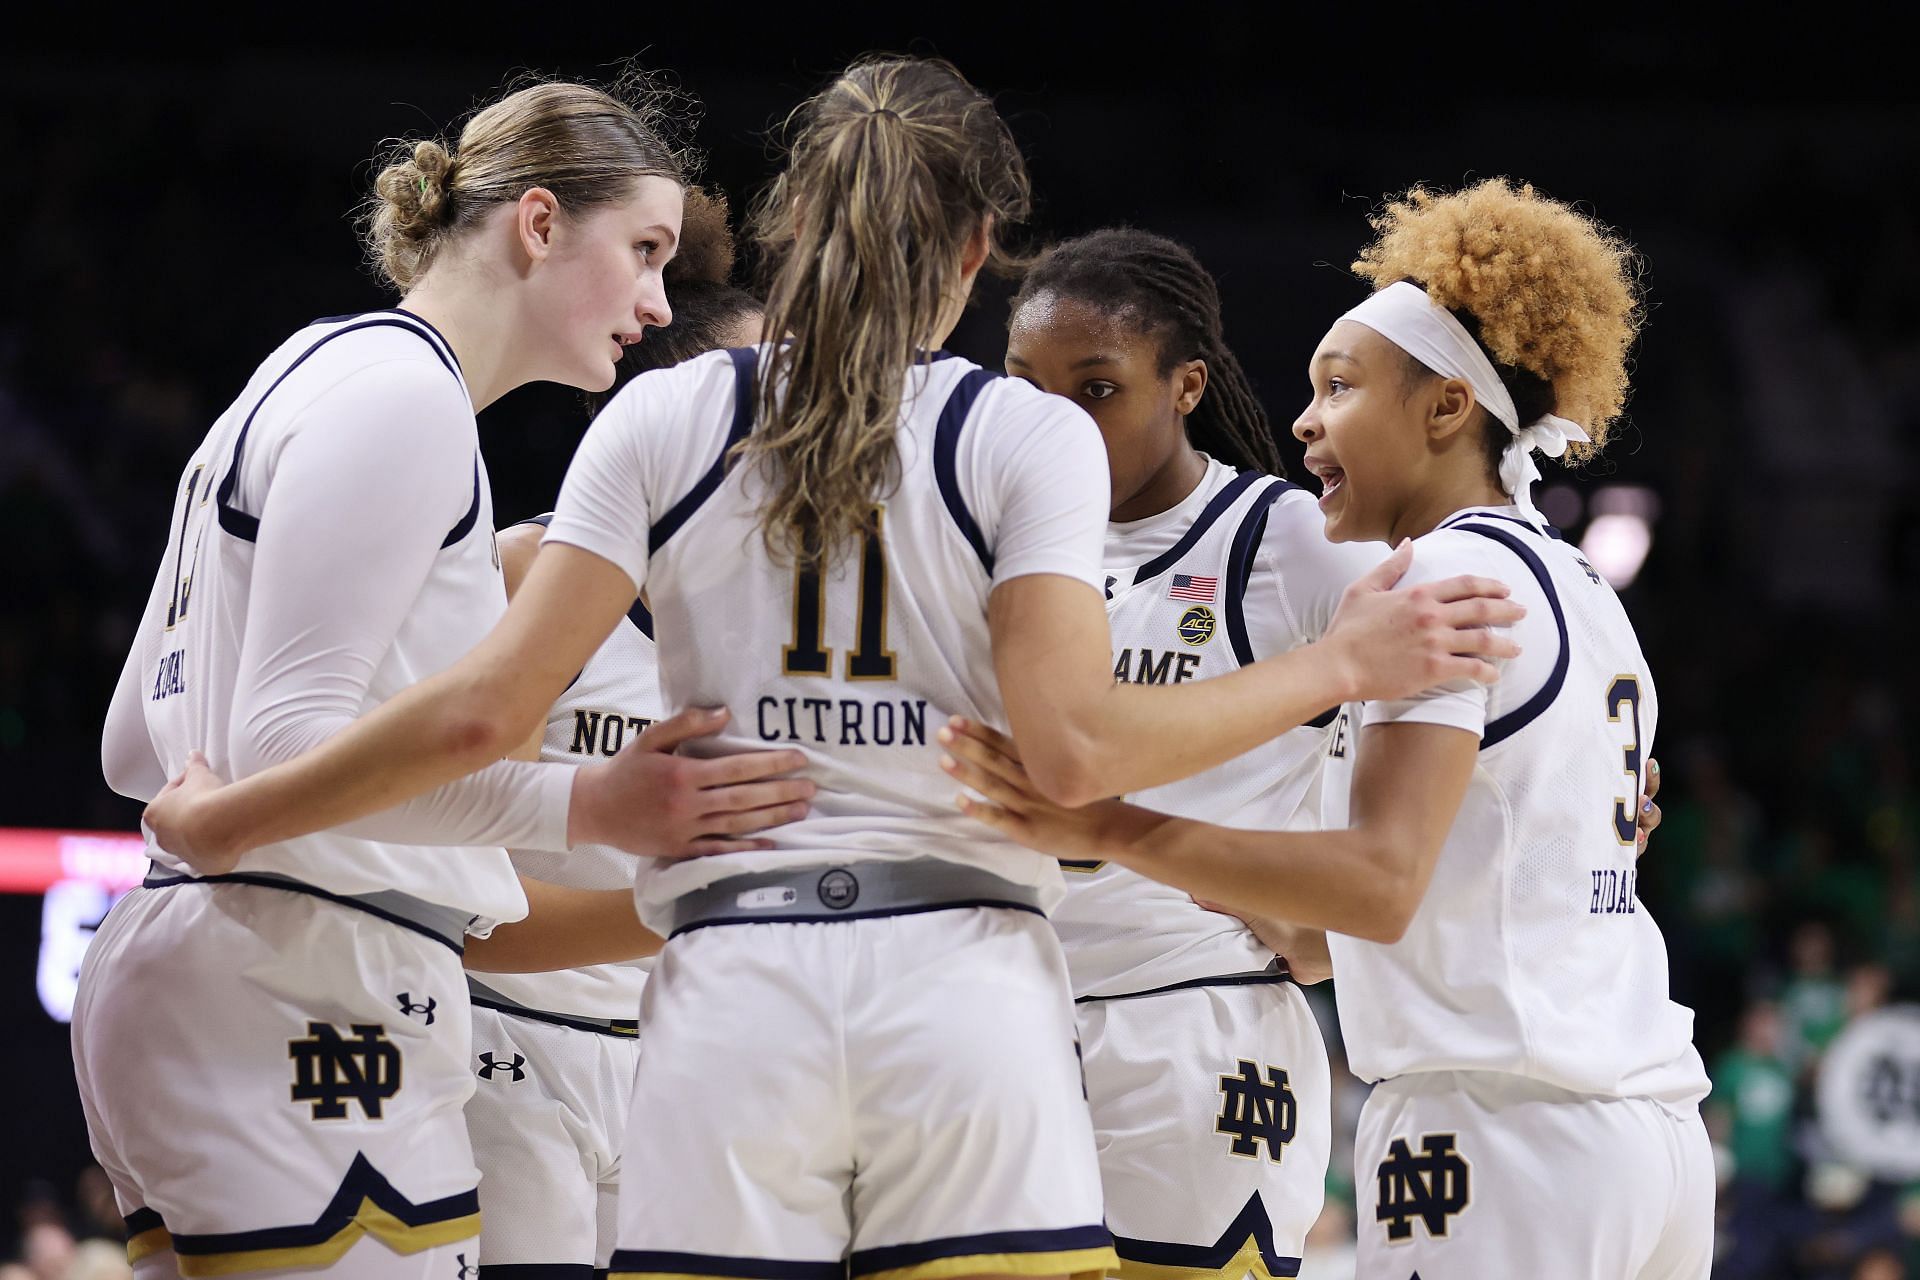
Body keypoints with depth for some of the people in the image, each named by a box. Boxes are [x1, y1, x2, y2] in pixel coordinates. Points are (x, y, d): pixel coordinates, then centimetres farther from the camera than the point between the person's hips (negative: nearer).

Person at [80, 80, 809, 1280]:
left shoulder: (309, 374, 22)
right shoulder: (400, 388, -9)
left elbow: (137, 744, 23)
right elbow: (284, 745, -18)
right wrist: (595, 803, -25)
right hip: (296, 999, -11)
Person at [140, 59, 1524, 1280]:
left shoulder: (666, 419, 7)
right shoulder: (1028, 435, 4)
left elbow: (485, 711, 0)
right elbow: (1072, 743, -8)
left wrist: (220, 821, 11)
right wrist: (1344, 665, 2)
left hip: (736, 991, 1)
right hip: (966, 988, -1)